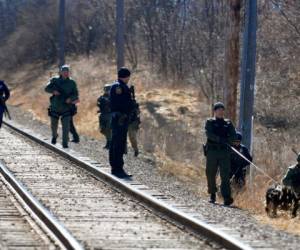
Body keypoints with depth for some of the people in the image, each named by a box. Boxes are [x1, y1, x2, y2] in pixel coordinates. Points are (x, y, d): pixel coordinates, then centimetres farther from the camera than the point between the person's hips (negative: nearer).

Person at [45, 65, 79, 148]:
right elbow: (47, 88, -4)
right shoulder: (55, 81, 1)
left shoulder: (72, 83, 1)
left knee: (66, 126, -12)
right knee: (54, 125, 14)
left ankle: (65, 143, -8)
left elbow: (75, 94, 0)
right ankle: (54, 136, 44)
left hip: (66, 108, -1)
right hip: (55, 108, 1)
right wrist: (53, 91, -24)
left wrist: (70, 98, -21)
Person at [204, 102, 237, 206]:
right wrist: (220, 139, -20)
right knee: (211, 174, 3)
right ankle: (212, 195, 19)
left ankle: (227, 197, -18)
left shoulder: (228, 123, 16)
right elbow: (209, 134, -8)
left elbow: (233, 135, 6)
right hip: (212, 151, 0)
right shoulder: (210, 122, 9)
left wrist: (226, 141, -13)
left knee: (225, 175, -10)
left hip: (225, 151, 0)